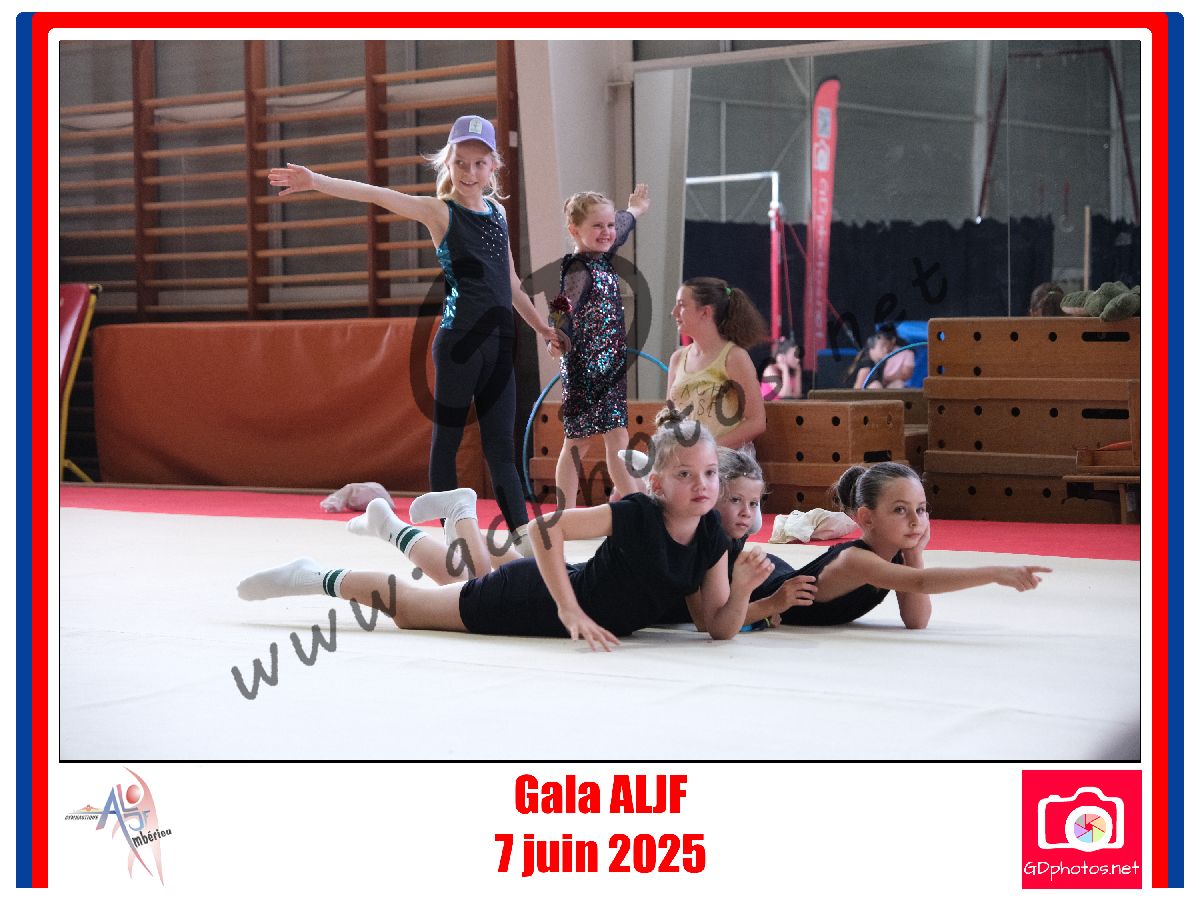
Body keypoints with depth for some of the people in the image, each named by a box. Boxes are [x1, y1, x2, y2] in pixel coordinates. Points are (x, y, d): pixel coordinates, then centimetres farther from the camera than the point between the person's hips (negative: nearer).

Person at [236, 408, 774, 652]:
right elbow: (546, 528, -32)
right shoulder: (637, 515, -32)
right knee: (408, 607, 9)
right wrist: (571, 612, -33)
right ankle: (320, 579, 30)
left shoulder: (711, 540, -14)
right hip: (531, 596, -7)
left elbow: (719, 629, -11)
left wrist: (744, 587, -31)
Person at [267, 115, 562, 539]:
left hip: (499, 343, 5)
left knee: (501, 447, 7)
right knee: (447, 439, 2)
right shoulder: (440, 211, -2)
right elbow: (379, 196, -18)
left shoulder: (498, 212, 14)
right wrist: (316, 181, -30)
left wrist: (542, 327, 28)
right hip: (459, 341, -5)